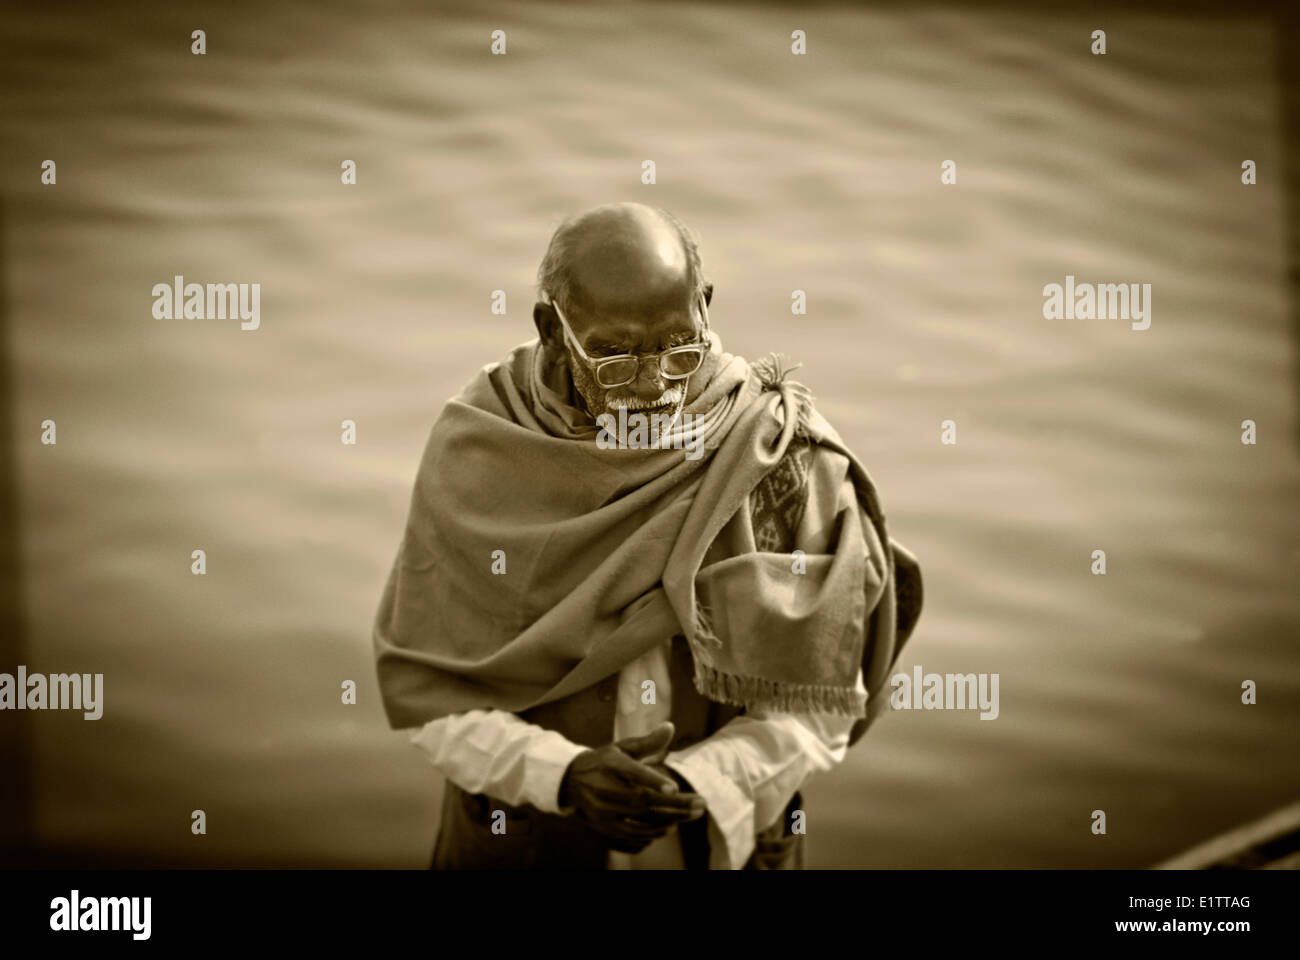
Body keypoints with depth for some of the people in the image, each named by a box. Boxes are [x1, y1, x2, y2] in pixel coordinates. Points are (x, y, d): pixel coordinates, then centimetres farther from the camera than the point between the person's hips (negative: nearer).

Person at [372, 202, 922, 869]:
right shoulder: (476, 454, -11)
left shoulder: (785, 457, -12)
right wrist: (564, 777, -23)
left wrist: (694, 788, -23)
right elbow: (422, 687, -10)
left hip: (720, 840, 0)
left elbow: (817, 699, -9)